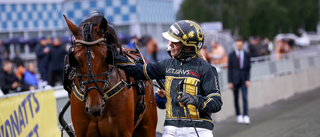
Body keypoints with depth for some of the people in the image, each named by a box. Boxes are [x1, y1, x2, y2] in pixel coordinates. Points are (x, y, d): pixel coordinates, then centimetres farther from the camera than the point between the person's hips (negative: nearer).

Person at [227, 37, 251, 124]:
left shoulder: (246, 55, 6)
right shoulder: (231, 55, 2)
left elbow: (248, 68, 7)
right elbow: (229, 69, 1)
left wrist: (248, 80, -3)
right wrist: (230, 82, -5)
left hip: (244, 80, 0)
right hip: (235, 79, 0)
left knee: (245, 98, -8)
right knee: (236, 99, 3)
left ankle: (246, 117, -11)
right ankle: (238, 116, 14)